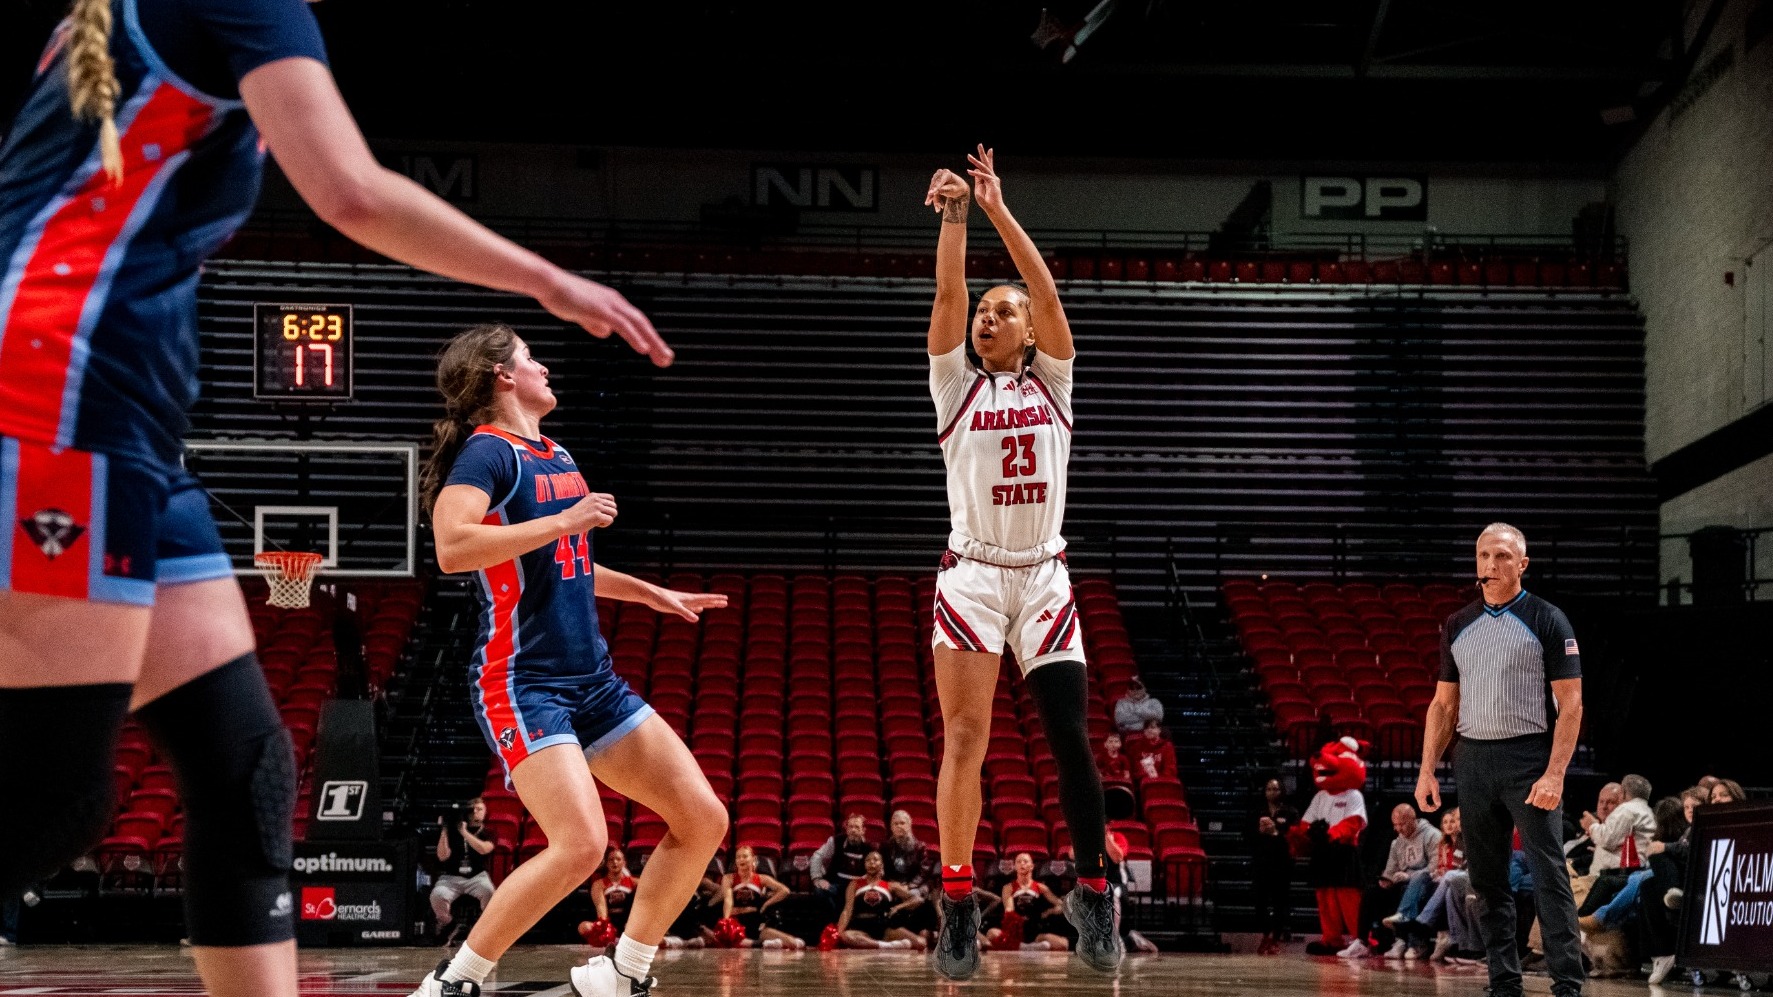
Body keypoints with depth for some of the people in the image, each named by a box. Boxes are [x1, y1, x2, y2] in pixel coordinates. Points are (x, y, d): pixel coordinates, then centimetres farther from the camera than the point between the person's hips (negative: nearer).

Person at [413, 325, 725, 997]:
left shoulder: (559, 458, 18)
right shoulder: (489, 451, -9)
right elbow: (452, 546, -27)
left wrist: (654, 595, 37)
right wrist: (566, 520, -21)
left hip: (594, 682, 9)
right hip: (524, 684, -9)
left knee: (703, 820, 2)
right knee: (580, 845, -24)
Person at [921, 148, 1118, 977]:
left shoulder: (1052, 382, 10)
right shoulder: (956, 384, 9)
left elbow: (1047, 292, -3)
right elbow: (946, 295, -5)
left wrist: (1001, 210, -9)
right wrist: (953, 216, -16)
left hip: (1044, 579, 1)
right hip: (972, 576, -1)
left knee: (1070, 739, -4)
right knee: (965, 738, -8)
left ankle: (1092, 892, 9)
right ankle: (958, 903, -6)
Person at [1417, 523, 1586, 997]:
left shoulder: (1547, 620, -2)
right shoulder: (1458, 626, 13)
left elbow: (1570, 703, -6)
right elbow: (1444, 704, 18)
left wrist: (1554, 774, -15)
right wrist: (1427, 770, 8)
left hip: (1529, 758, -5)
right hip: (1473, 760, 5)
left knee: (1549, 878, -9)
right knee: (1488, 881, 7)